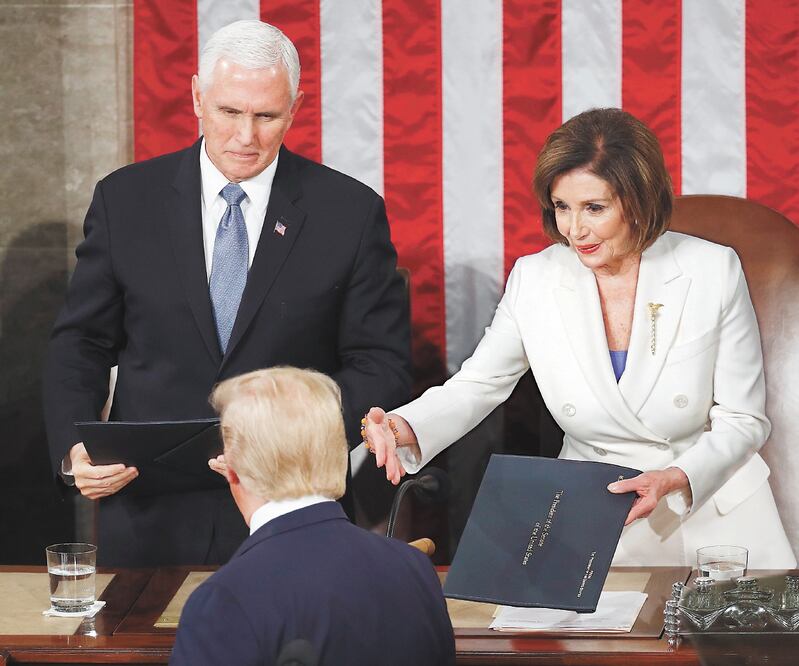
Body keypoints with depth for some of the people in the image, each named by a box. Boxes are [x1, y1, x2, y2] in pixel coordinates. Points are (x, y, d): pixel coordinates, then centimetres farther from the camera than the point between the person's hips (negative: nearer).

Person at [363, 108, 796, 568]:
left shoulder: (713, 271, -7)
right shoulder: (534, 280, -1)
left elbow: (744, 421, -4)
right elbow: (475, 387, 4)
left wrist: (677, 479, -22)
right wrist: (405, 429, -17)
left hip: (712, 507, -1)